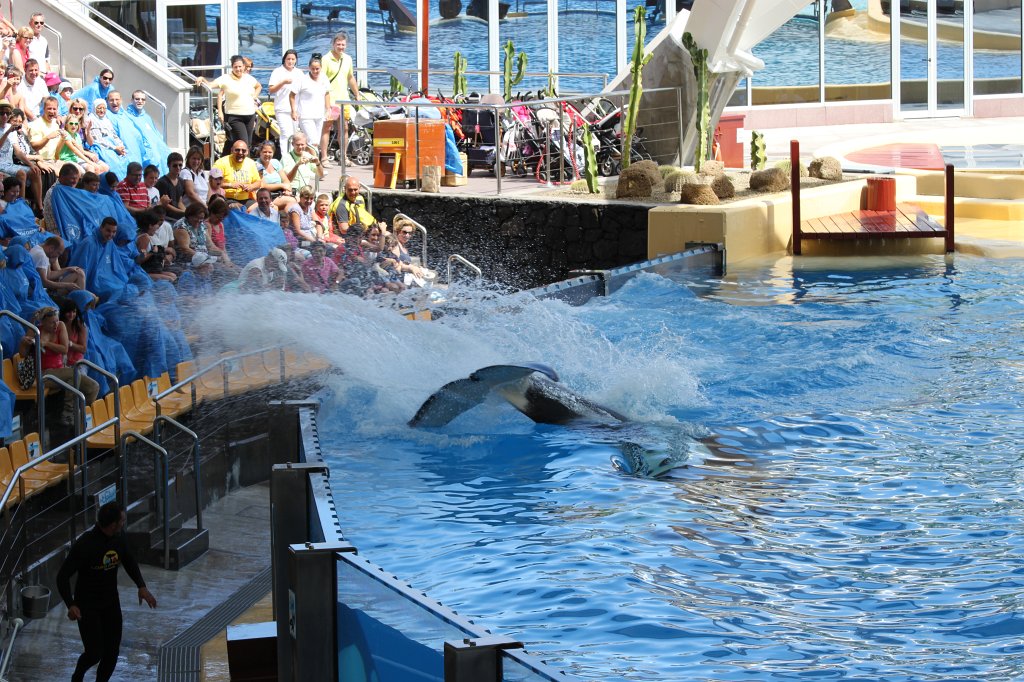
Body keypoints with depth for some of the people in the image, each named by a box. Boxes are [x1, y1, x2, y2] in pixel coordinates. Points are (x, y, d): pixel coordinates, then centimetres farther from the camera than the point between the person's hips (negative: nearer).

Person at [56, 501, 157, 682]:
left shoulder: (118, 539, -7)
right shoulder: (84, 545, -27)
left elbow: (130, 562, 13)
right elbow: (63, 576, -22)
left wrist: (142, 587, -1)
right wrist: (71, 605, -32)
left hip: (111, 603, 6)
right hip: (87, 607, -6)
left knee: (112, 652, 7)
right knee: (94, 653, -6)